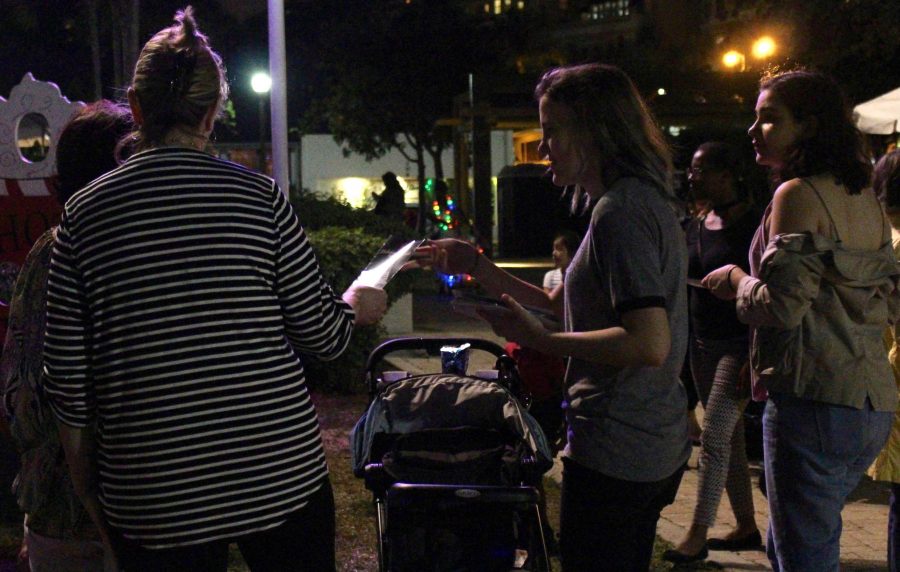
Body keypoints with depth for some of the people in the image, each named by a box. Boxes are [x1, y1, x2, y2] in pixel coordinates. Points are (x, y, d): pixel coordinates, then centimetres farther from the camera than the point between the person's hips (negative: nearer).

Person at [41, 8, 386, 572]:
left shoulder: (84, 213, -2)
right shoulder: (259, 195, -5)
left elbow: (67, 379, 0)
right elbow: (323, 334, -2)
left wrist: (95, 508, 12)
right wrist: (357, 304, 22)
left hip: (150, 499, 1)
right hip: (283, 477, 0)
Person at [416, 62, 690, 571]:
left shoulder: (620, 211, -19)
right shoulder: (646, 199, 13)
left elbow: (649, 344, -28)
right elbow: (563, 302, 18)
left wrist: (539, 339, -21)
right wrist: (480, 268, 14)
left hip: (613, 453, -10)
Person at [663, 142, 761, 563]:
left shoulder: (752, 225, -12)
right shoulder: (696, 226, 11)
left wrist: (755, 359, -21)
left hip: (739, 345, -8)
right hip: (703, 344, 8)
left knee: (713, 438, -9)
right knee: (729, 437, 13)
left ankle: (696, 537, -2)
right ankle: (746, 527, 23)